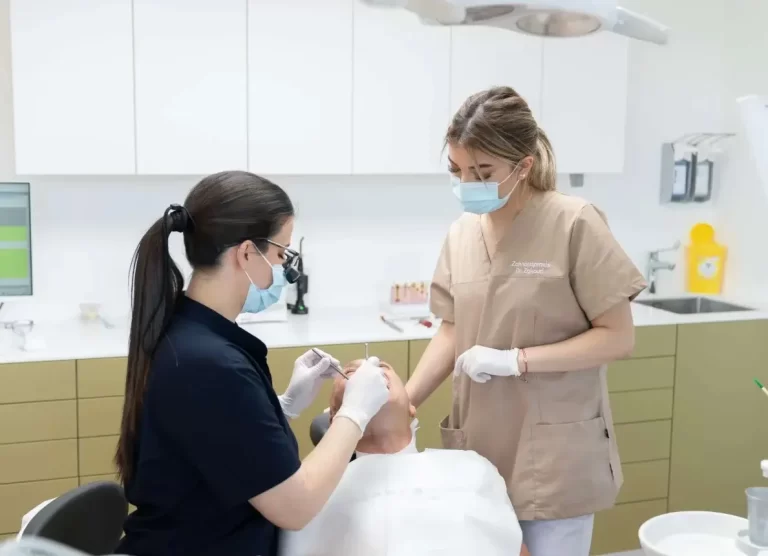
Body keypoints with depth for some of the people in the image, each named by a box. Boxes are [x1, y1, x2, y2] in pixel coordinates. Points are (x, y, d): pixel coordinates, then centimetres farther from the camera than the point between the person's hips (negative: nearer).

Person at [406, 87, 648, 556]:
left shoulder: (574, 224, -13)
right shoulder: (461, 234, 4)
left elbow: (619, 337, -11)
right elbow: (452, 332, 10)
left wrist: (515, 360, -17)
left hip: (554, 453, -4)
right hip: (478, 447, 5)